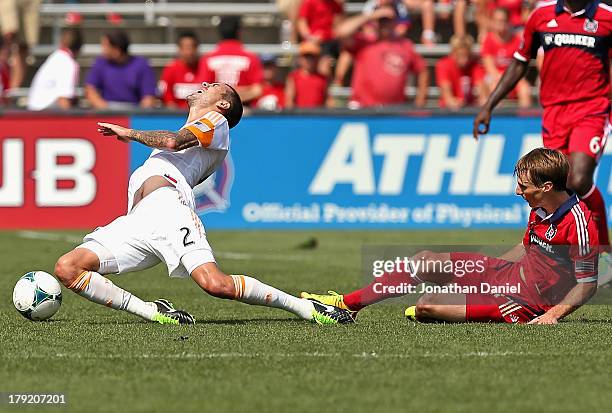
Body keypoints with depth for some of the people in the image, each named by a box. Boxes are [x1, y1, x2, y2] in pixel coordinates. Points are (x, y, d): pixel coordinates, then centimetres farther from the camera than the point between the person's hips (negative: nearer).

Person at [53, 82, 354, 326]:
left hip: (167, 205, -8)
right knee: (66, 269, -14)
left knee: (217, 285, -29)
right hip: (135, 221, 8)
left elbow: (174, 141, -4)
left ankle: (306, 307, -14)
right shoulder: (189, 134, 39)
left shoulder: (216, 121, 14)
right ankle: (154, 312, -12)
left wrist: (130, 133, 6)